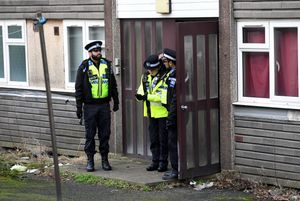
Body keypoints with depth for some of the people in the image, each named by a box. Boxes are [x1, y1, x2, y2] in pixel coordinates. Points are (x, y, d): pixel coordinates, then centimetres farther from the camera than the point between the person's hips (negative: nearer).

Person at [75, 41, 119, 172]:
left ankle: (105, 159, 14)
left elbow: (113, 85, 15)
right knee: (90, 134, 2)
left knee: (105, 134, 6)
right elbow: (79, 88, -3)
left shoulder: (107, 65, 8)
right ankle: (90, 160, 10)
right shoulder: (84, 67, -4)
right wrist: (79, 107, -7)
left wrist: (116, 101, 14)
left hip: (104, 105, 3)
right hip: (90, 106, -3)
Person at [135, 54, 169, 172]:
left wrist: (147, 96, -27)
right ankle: (155, 161, 20)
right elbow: (141, 90, 10)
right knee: (153, 139, 12)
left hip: (163, 113, -7)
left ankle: (163, 162, 8)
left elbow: (164, 96, -23)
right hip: (151, 113, 7)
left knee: (163, 139, 1)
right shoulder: (146, 77, 9)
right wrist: (139, 95, -14)